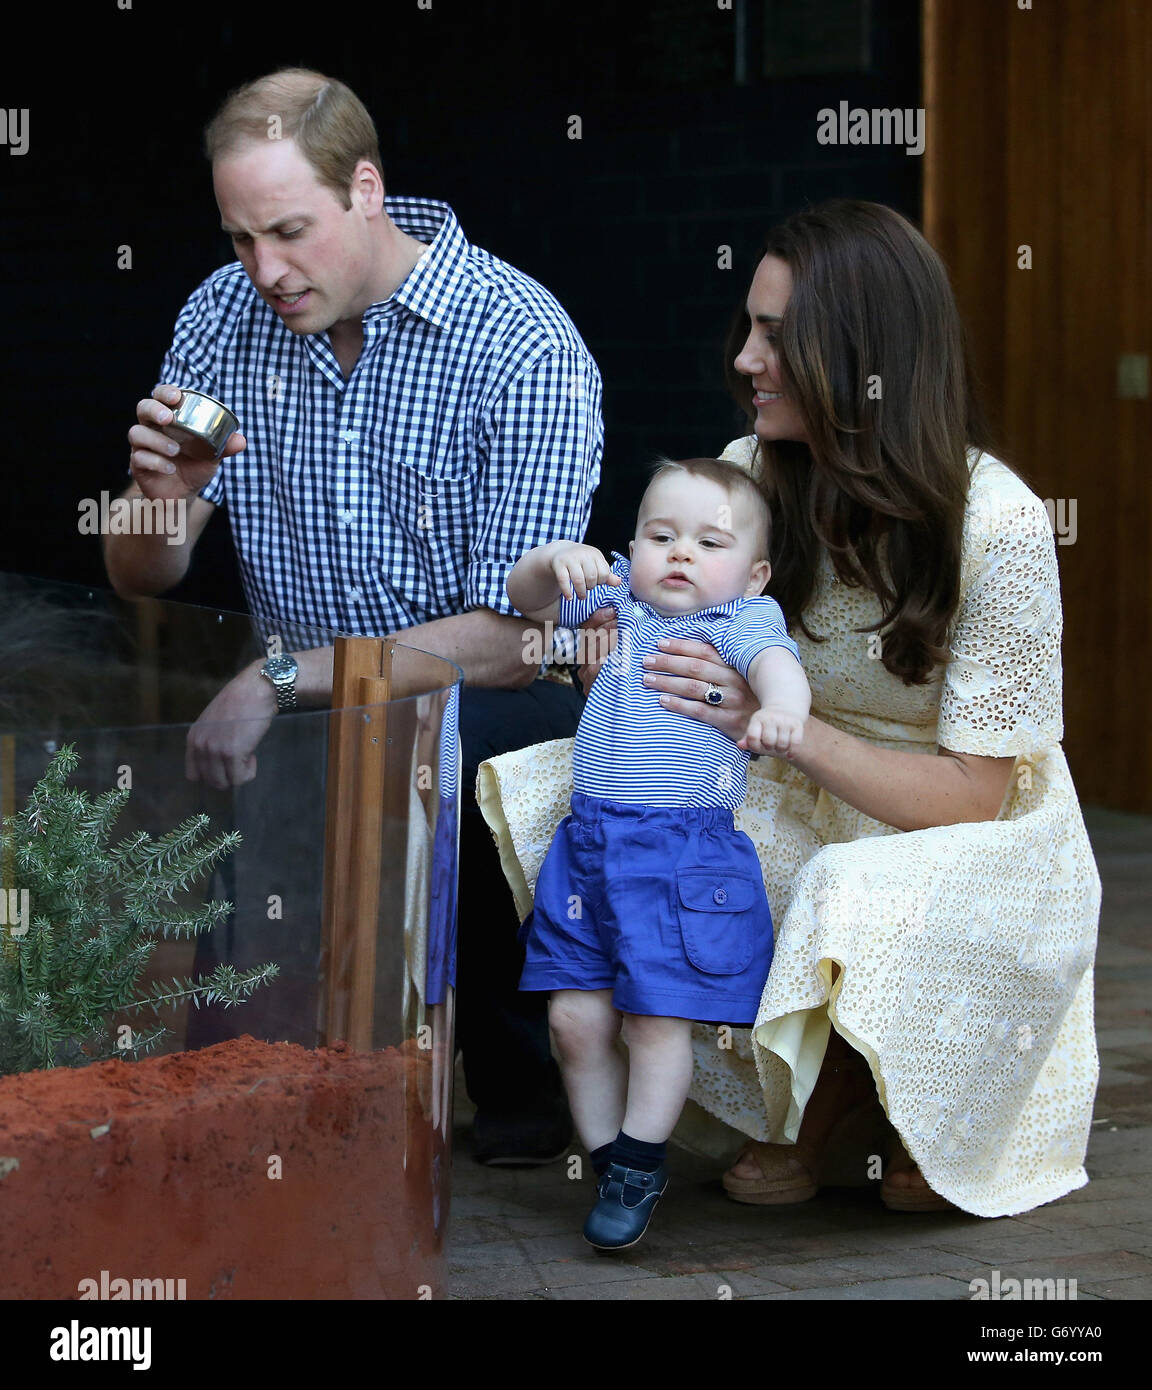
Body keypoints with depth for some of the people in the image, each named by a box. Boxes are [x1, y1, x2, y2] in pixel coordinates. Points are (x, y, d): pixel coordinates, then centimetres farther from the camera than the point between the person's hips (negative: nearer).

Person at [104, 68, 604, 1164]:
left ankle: (520, 1080, -9)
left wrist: (284, 677, -28)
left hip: (493, 706, -4)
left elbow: (511, 641, -21)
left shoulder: (525, 346, -16)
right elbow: (139, 580, 5)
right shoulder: (224, 315, 0)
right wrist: (160, 500, -19)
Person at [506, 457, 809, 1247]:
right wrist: (557, 559, -7)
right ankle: (610, 1165, 18)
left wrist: (782, 707, -45)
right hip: (589, 846, 5)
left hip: (685, 853, -5)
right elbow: (526, 597, 16)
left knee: (658, 1019, -4)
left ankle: (639, 1170, 12)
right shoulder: (617, 599, 14)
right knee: (576, 1018, 4)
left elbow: (776, 662, -21)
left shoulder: (743, 619, -1)